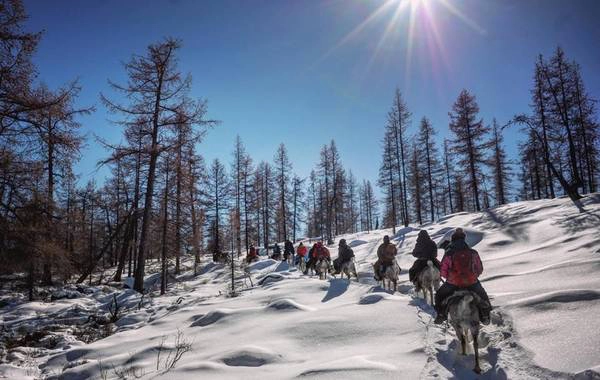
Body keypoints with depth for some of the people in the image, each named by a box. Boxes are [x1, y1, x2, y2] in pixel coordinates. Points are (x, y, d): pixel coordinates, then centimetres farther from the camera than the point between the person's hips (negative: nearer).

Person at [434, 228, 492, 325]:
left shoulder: (449, 254, -11)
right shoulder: (473, 253, -4)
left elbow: (443, 272, -6)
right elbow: (480, 270, 5)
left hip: (453, 284, -1)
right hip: (472, 283, 2)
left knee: (440, 296, 22)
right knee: (483, 297, 29)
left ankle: (441, 315, 17)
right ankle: (485, 317, 29)